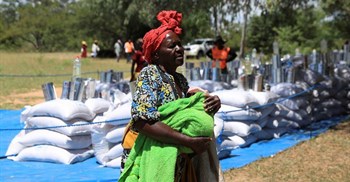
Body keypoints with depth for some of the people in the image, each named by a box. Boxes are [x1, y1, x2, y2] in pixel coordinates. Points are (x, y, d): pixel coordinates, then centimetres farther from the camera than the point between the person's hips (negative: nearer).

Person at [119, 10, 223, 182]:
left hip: (176, 165, 7)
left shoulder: (180, 80, 8)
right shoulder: (149, 75, -14)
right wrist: (188, 141, -25)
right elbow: (142, 122, -25)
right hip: (150, 163, -7)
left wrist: (211, 105, -7)